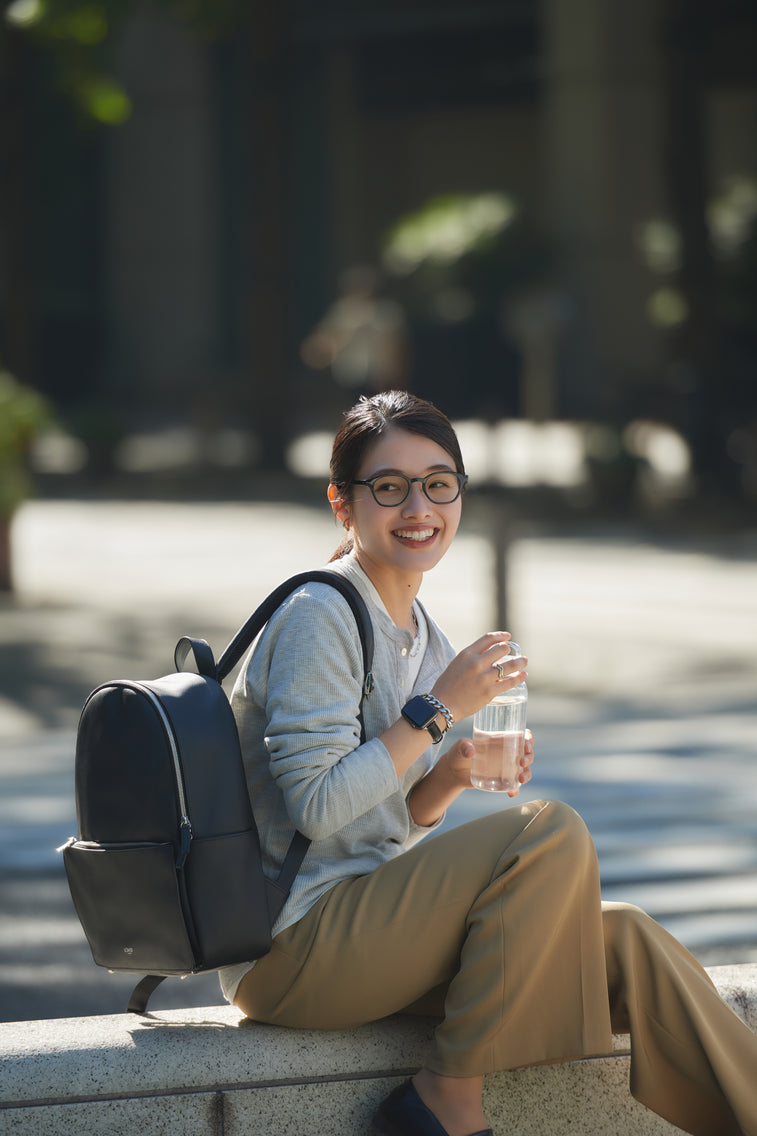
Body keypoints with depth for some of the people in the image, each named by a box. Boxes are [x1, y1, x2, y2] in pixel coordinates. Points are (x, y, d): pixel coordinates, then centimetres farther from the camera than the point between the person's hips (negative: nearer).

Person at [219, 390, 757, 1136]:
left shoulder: (421, 637, 15)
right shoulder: (318, 616, -11)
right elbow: (316, 807, -19)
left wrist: (447, 780, 0)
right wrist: (438, 711, -15)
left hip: (365, 922, 8)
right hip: (295, 943, -8)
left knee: (622, 942, -6)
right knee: (550, 835, -23)